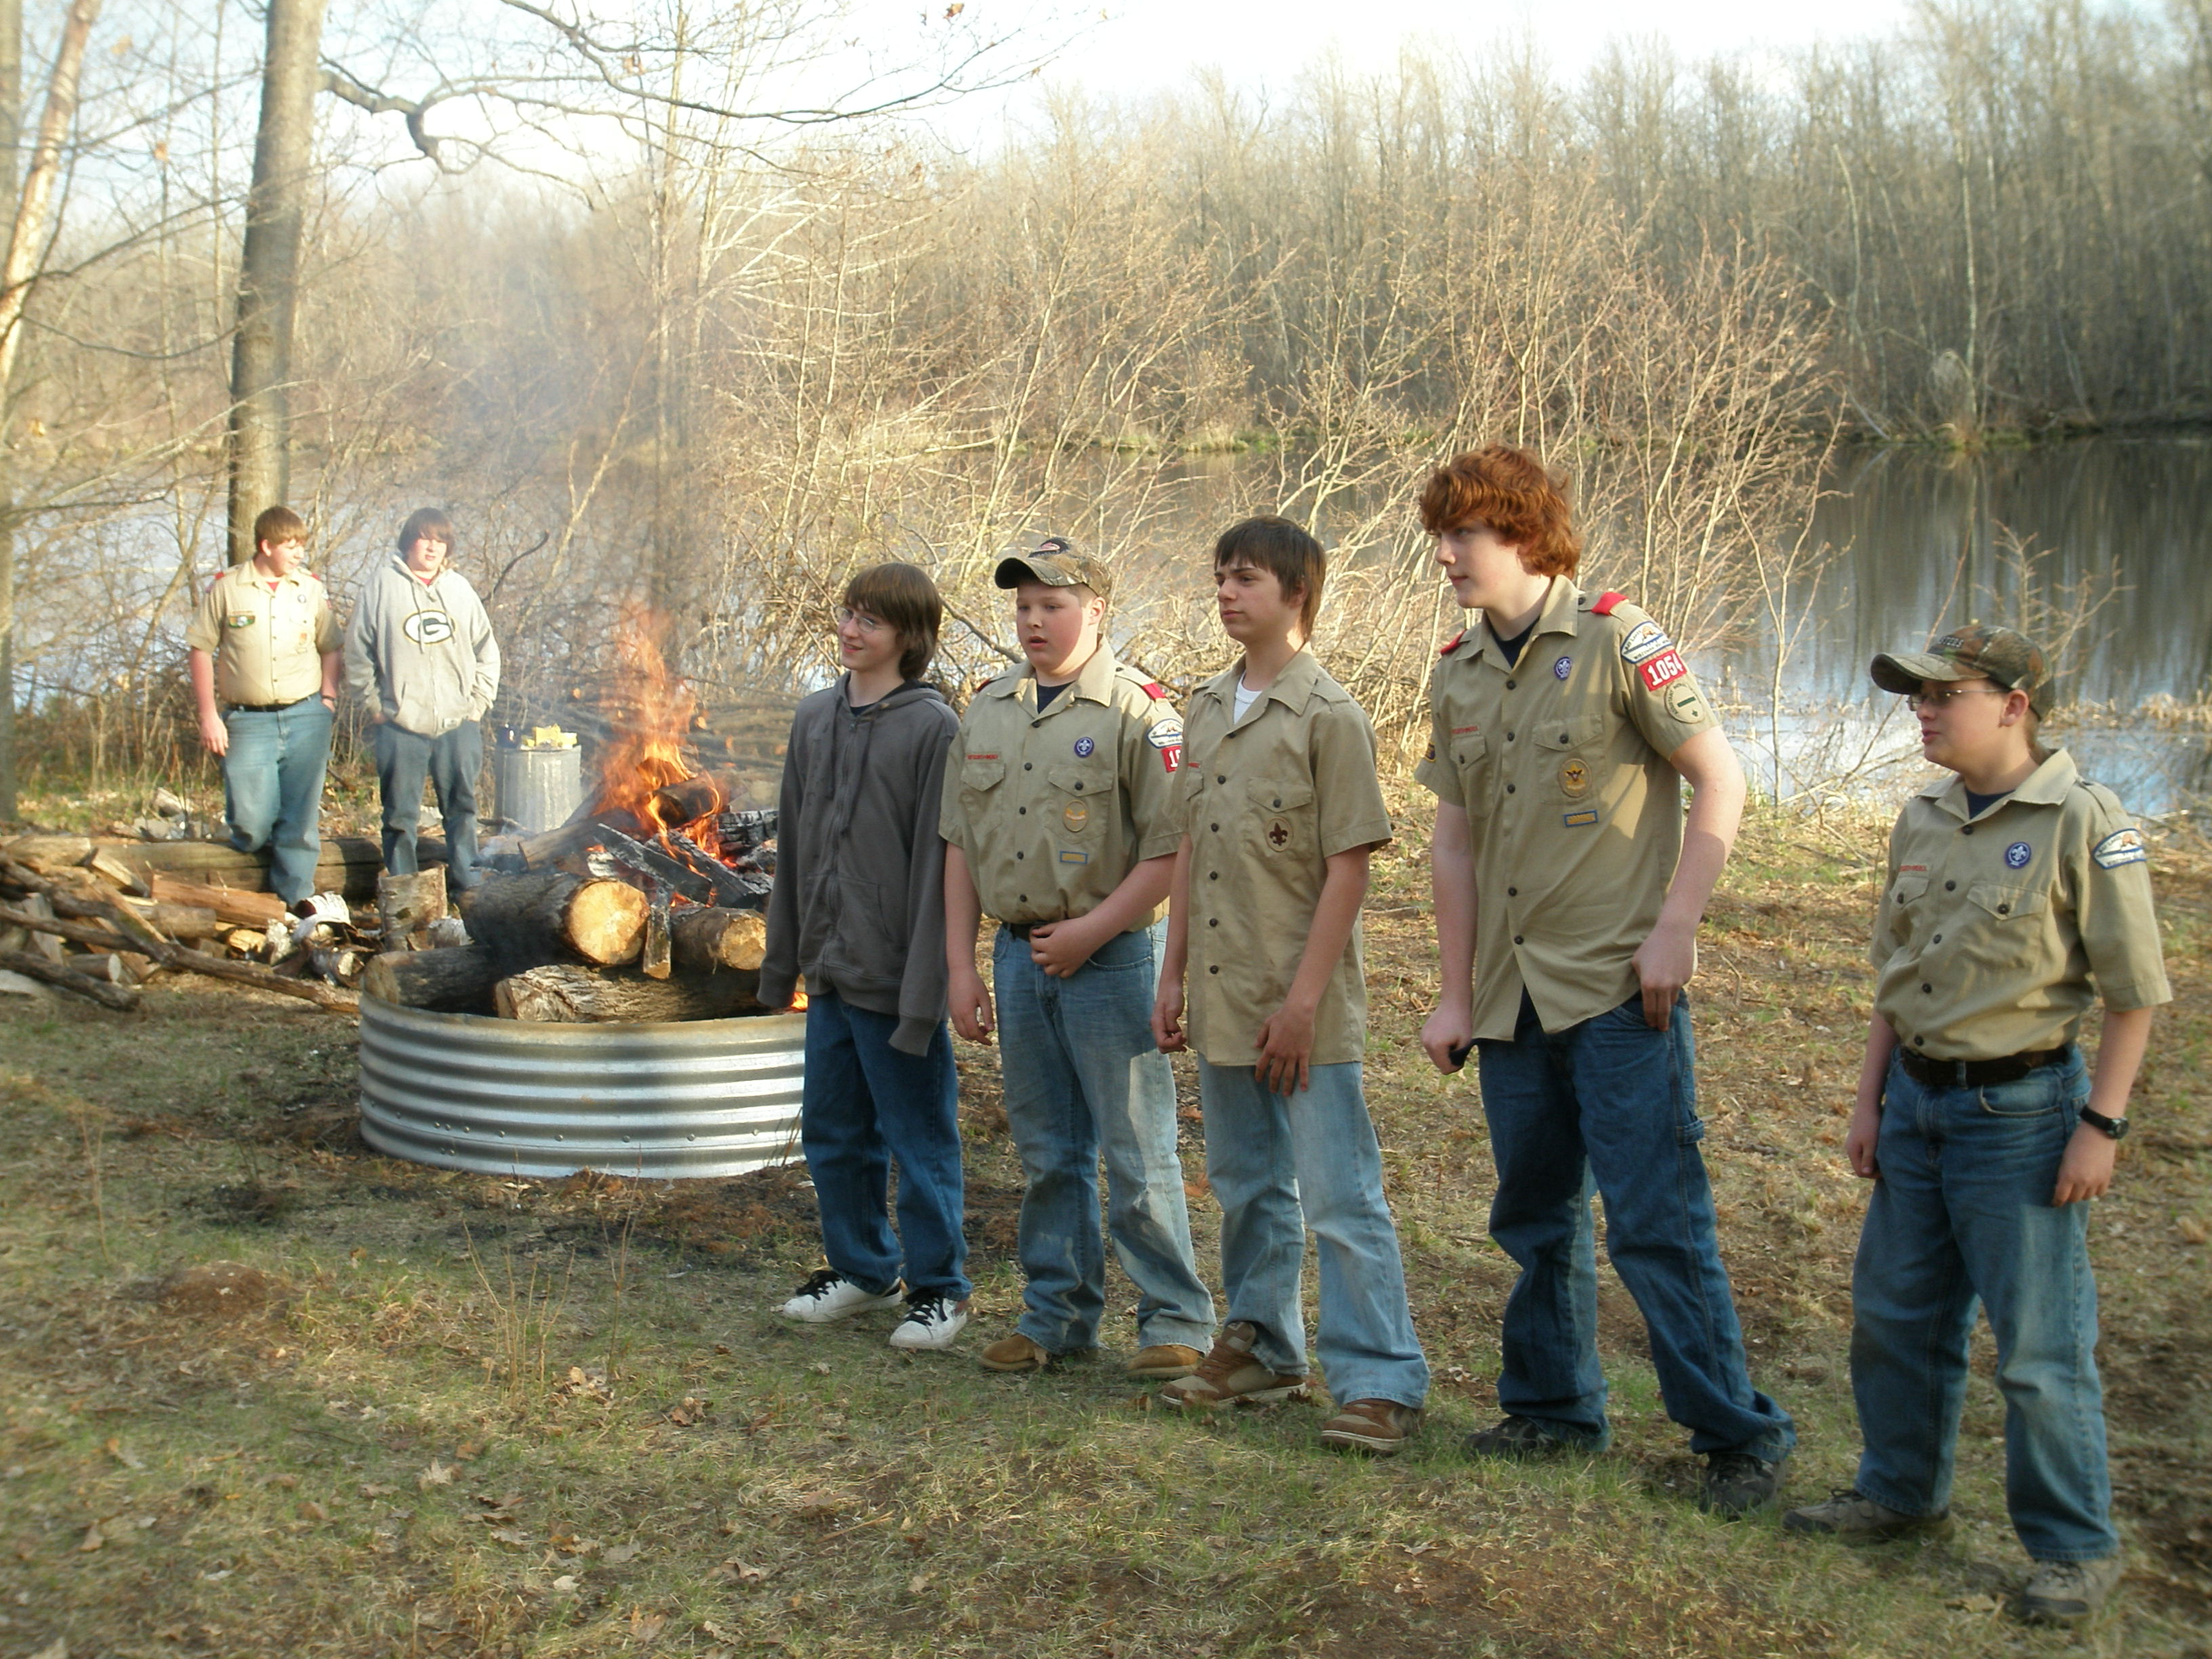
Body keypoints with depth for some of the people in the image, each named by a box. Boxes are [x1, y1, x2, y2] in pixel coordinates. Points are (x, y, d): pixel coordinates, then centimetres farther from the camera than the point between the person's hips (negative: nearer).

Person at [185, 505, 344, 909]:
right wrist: (208, 716, -2)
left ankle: (294, 900, 9)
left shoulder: (312, 588, 7)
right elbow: (200, 649, 3)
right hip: (249, 721, -2)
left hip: (305, 718, 2)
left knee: (301, 818, 0)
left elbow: (330, 648, 14)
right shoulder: (225, 587, 0)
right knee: (251, 824, -5)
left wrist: (327, 699, 1)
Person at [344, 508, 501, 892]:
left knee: (462, 806, 9)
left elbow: (487, 651, 14)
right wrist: (374, 706, -1)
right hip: (401, 725, -2)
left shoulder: (460, 588, 10)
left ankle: (468, 880, 20)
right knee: (401, 813, 1)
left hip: (458, 722, 3)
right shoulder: (383, 585, 1)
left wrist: (479, 702, 5)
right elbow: (357, 652, 4)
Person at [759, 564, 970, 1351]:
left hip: (895, 981, -7)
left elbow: (937, 864, -15)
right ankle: (860, 1268, 32)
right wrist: (782, 956, 14)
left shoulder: (934, 730, -12)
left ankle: (937, 1285, 18)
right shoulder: (815, 719, 9)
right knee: (833, 1133, 16)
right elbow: (794, 845, 14)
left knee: (919, 1139, 4)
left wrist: (923, 992, -18)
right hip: (830, 972, 7)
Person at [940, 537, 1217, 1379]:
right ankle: (1057, 1314, 24)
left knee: (1136, 1152, -2)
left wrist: (1090, 932, -16)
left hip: (1109, 956, -6)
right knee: (1047, 1153, 14)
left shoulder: (1137, 710, -9)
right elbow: (961, 844, 13)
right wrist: (960, 963, 8)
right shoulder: (987, 710, 10)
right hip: (1019, 954, 6)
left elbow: (1171, 847, -14)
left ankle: (1175, 1318, 9)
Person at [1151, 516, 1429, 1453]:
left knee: (1339, 1193, -5)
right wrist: (1173, 975, 13)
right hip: (1221, 997, 7)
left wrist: (1305, 998, -17)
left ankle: (1381, 1382, 0)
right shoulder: (1206, 708, 12)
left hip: (1302, 1003, -7)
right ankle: (1262, 1346, 31)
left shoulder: (1329, 715, -11)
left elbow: (1349, 865, -14)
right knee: (1246, 1186, 17)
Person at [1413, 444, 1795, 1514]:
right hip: (1514, 995, 6)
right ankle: (1555, 1408, 30)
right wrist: (1455, 993, 10)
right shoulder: (1457, 675, 9)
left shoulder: (1617, 641, -9)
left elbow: (1721, 784, -8)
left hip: (1619, 986, -6)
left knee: (1655, 1222, -6)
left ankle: (1739, 1433, 7)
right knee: (1536, 1218, 15)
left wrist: (1672, 930, -14)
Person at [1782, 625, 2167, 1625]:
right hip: (1918, 1101, 7)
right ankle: (1903, 1493, 34)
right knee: (1894, 1315, 15)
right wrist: (1869, 1101, 13)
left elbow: (2135, 993, -10)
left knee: (2038, 1345, 0)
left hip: (2021, 1110, -7)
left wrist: (2101, 1125, -13)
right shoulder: (1922, 821, 7)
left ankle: (2075, 1548, 15)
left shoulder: (2083, 824, -13)